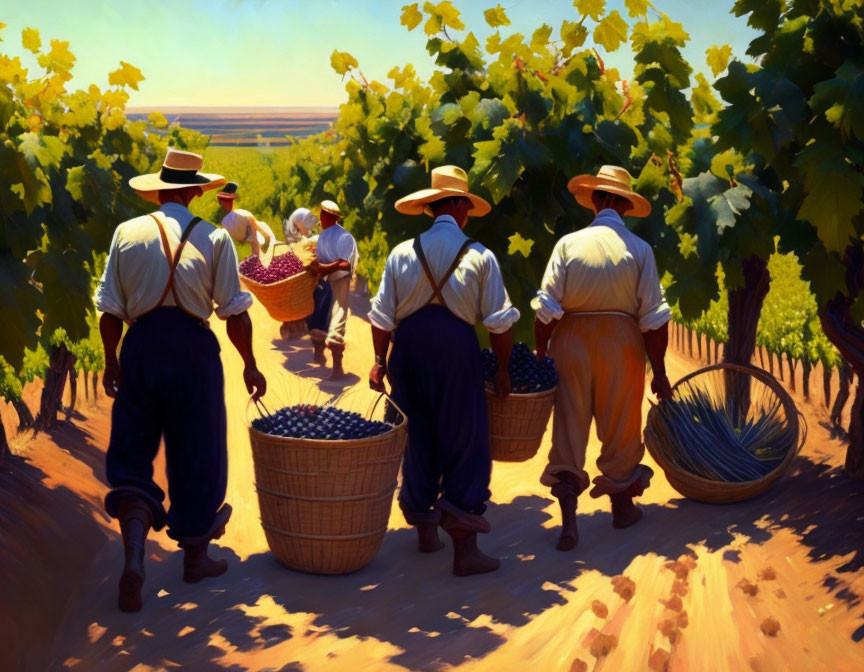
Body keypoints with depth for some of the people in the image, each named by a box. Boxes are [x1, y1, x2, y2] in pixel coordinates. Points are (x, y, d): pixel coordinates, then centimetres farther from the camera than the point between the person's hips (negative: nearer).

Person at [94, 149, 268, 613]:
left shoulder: (128, 233, 3)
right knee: (195, 455, 12)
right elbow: (235, 312, -2)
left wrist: (111, 361, 14)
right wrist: (249, 365, 7)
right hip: (193, 348, -1)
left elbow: (110, 309, 3)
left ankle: (133, 561, -9)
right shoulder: (214, 238, -1)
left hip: (141, 346, 1)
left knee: (131, 455, 8)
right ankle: (194, 557, 25)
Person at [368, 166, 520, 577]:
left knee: (417, 439, 16)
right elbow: (499, 322, -1)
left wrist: (380, 361, 14)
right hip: (457, 348, -3)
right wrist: (502, 369, 9)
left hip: (408, 348, 3)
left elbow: (382, 316, 4)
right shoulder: (479, 256, -1)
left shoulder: (402, 253, 4)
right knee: (464, 446, 3)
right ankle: (464, 547, 1)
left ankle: (425, 530, 28)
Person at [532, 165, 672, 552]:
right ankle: (622, 505, 30)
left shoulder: (568, 244, -2)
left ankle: (568, 518, -5)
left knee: (569, 425, 4)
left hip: (571, 342, 0)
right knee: (621, 427, 14)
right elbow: (653, 317, -4)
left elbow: (547, 309, -6)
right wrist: (659, 371, 2)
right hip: (621, 343, 0)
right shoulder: (639, 249, -2)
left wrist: (540, 354, 3)